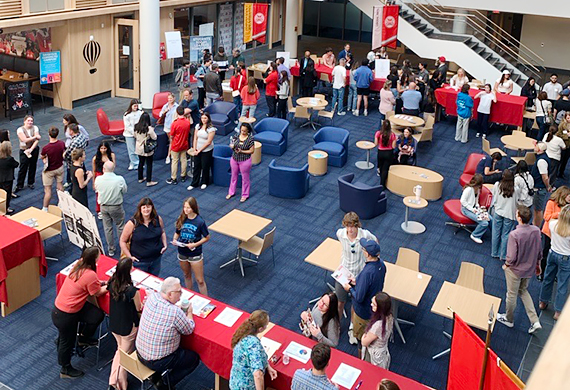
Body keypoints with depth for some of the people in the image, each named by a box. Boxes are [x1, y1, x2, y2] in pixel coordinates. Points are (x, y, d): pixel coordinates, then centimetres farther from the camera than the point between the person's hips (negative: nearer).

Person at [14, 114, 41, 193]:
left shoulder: (35, 128, -2)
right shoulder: (20, 129, -9)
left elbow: (37, 140, -11)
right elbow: (25, 140, -21)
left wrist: (31, 149, -20)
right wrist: (35, 137, -15)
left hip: (34, 149, 3)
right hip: (24, 151, -3)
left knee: (33, 167, 11)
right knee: (23, 168, -2)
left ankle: (31, 183, 27)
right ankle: (19, 186, 8)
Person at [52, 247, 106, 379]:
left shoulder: (79, 265, -5)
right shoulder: (90, 275, -28)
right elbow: (97, 293, -12)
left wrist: (102, 283, 5)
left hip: (60, 307, 7)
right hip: (65, 316, -7)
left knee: (98, 315, 8)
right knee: (68, 342, 14)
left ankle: (82, 338, 30)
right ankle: (65, 370, 36)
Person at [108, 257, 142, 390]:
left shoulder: (112, 283, -14)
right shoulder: (133, 291, -31)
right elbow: (139, 309, -15)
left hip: (113, 324, 5)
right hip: (128, 328, -5)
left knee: (120, 350, 28)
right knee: (126, 354, 17)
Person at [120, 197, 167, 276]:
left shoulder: (158, 219, -4)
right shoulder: (132, 223, -16)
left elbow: (162, 232, 15)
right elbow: (122, 241, -8)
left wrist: (165, 245, 1)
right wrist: (129, 257, -12)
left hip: (156, 258, 3)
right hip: (139, 261, -3)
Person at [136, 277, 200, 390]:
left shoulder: (152, 297, -9)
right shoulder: (175, 312, -28)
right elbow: (189, 330, -10)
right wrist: (189, 312, 6)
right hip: (157, 362, -7)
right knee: (194, 358, 11)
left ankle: (155, 376, 25)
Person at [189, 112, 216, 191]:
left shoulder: (211, 128, -15)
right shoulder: (198, 126, 2)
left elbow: (208, 142, -16)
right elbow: (195, 138, 4)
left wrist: (199, 150, -13)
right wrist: (194, 149, -4)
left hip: (207, 151, -4)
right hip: (198, 150, 5)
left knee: (205, 167, 8)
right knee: (196, 166, 10)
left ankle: (204, 183, 26)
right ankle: (194, 183, 19)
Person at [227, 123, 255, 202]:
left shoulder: (250, 139, -17)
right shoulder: (236, 136, -4)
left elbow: (251, 151, -14)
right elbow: (232, 144, 7)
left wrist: (241, 151, -23)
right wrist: (231, 146, -17)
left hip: (245, 161, -5)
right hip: (234, 159, 5)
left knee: (245, 178, 9)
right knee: (234, 176, 20)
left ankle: (245, 195, 25)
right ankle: (231, 192, 37)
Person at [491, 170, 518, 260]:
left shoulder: (497, 185, -13)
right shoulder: (514, 189, -17)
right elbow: (516, 202, -7)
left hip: (498, 212, 2)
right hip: (509, 214, -2)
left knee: (496, 233, 15)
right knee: (505, 235, 8)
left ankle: (495, 253, 27)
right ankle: (503, 255, 17)